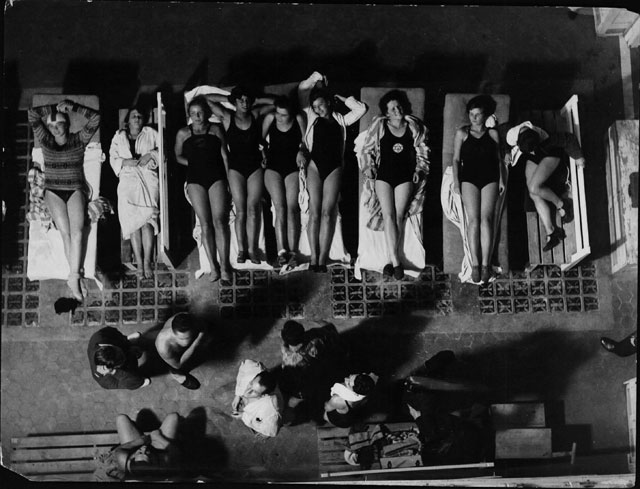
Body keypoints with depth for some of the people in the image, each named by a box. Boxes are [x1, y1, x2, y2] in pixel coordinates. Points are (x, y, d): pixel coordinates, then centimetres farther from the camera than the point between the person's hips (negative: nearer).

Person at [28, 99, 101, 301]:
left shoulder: (78, 140, 7)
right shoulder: (45, 141, 10)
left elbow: (95, 118, -3)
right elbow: (32, 114, 0)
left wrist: (73, 107, -5)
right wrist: (55, 108, 3)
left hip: (75, 191, 0)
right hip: (53, 192, 1)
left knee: (77, 231, -24)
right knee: (66, 232, -20)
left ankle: (74, 277, -25)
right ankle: (76, 275, -21)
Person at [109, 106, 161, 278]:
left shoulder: (150, 133, 21)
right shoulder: (119, 137, 23)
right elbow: (113, 159, 15)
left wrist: (151, 154, -4)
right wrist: (127, 162, -4)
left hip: (148, 179, -1)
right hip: (128, 180, 1)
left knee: (147, 218, -21)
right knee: (132, 218, -19)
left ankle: (147, 262, -23)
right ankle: (139, 263, -19)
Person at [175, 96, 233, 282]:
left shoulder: (215, 130, 9)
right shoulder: (183, 133, 12)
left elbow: (224, 155, 8)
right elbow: (178, 156, 22)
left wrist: (228, 179, 1)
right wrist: (192, 163, 4)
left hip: (216, 177, -1)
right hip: (195, 179, 1)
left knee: (220, 221, -13)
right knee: (205, 224, -6)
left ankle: (224, 265, -13)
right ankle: (214, 267, -5)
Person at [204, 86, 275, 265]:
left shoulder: (255, 115, 5)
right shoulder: (227, 117, 1)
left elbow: (274, 102, 11)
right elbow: (207, 98, 0)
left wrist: (255, 101, 6)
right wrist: (229, 99, 4)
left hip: (255, 166, 1)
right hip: (236, 168, -1)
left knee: (253, 208, -8)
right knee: (241, 210, -5)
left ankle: (252, 249, -7)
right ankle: (241, 250, -2)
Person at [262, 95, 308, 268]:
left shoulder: (298, 120, -1)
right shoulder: (270, 119, 0)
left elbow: (305, 141, 8)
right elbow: (260, 139, 11)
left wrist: (301, 151, -10)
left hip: (293, 168, 0)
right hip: (273, 168, 1)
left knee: (292, 208, -13)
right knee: (280, 208, -12)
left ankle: (292, 252, -15)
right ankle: (282, 251, -15)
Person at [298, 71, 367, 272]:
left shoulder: (340, 120, 15)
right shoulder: (312, 117, 14)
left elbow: (361, 109, 11)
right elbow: (301, 90, 10)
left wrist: (343, 99, 16)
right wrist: (316, 79, 14)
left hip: (334, 168, 0)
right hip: (315, 166, 0)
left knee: (327, 214, -8)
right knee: (315, 213, -7)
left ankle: (322, 260, -12)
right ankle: (314, 259, -8)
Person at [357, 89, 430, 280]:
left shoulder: (414, 127, 6)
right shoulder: (378, 125, 2)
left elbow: (422, 152, 16)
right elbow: (367, 150, 10)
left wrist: (419, 170, 7)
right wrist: (369, 168, 0)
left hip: (405, 176, 1)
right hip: (383, 175, -1)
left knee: (399, 216, -6)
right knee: (388, 215, -12)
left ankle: (392, 260, 2)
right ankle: (396, 262, -15)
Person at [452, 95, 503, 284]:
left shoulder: (492, 133, 14)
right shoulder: (462, 133, 12)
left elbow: (498, 159, 15)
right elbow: (456, 159, 9)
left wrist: (501, 179, 3)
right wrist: (456, 181, 0)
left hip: (489, 178, 0)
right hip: (469, 177, 0)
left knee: (486, 218, -15)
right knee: (473, 220, -13)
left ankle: (485, 264, -15)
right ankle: (475, 264, -12)